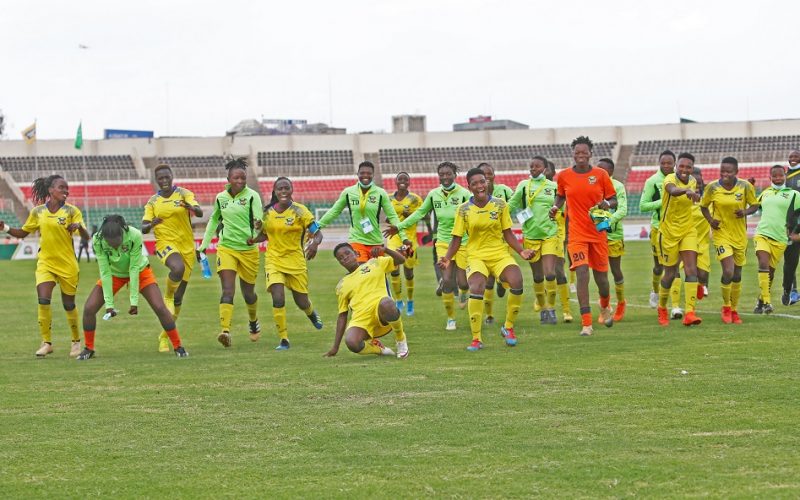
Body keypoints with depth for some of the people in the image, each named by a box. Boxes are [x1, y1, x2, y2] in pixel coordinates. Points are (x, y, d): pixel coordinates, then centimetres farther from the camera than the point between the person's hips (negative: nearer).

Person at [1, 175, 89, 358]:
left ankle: (76, 341, 27)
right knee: (43, 301, -15)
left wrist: (79, 227, -32)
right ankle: (46, 342, -5)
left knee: (69, 304, 8)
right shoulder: (38, 212, 2)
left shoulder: (71, 211, -5)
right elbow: (23, 232, 13)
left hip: (67, 265, -2)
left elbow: (86, 236, -10)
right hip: (45, 263, 2)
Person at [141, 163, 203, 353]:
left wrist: (190, 207, -39)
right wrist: (151, 224, -24)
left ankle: (165, 336, 21)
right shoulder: (152, 202, 5)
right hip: (165, 243, -1)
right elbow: (143, 228, 0)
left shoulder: (184, 194, -1)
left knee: (178, 298, 6)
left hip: (187, 246, 1)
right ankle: (167, 298, -12)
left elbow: (200, 212, -16)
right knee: (178, 268, -39)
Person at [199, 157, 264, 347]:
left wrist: (255, 235, -38)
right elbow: (214, 221, 20)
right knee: (228, 291, -15)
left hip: (248, 249, -1)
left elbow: (259, 221, -18)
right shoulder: (220, 198, 5)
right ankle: (225, 330, -27)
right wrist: (204, 244, 19)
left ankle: (254, 322, 42)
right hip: (226, 248, 1)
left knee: (248, 292, 13)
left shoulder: (252, 196, -7)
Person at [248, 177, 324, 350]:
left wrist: (315, 243, -29)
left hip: (296, 260, -1)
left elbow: (317, 233, -7)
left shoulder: (300, 211, -7)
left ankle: (311, 313, 49)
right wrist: (253, 240, -3)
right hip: (274, 260, 1)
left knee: (302, 302, 9)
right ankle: (283, 340, -6)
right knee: (278, 299, -17)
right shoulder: (268, 212, 2)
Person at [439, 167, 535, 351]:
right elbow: (457, 239, 5)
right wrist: (447, 258, -10)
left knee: (516, 282, -26)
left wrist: (521, 251, -4)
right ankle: (476, 339, -13)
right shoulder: (464, 209, 1)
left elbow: (507, 233, 9)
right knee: (476, 289, -29)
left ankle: (508, 327, -1)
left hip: (500, 254, 1)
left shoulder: (500, 205, 4)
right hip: (476, 256, -1)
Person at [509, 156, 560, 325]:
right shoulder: (524, 185, 3)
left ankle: (551, 309, -3)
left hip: (550, 235, 0)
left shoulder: (553, 187, 5)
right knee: (538, 277, 7)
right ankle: (542, 309, 21)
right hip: (531, 236, 0)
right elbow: (511, 205, 3)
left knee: (550, 274, -13)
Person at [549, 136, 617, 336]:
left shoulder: (601, 175, -1)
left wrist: (607, 204, -16)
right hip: (576, 234, -1)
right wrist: (555, 207, 0)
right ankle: (586, 324, -16)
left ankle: (605, 307, 44)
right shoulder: (564, 176, 1)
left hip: (598, 233, 1)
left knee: (601, 277, 9)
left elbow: (614, 200, 6)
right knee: (582, 274, -17)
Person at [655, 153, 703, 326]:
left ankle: (689, 312, -17)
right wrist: (686, 191, -63)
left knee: (691, 270, -12)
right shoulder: (670, 179, -18)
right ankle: (662, 308, 32)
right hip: (669, 232, -4)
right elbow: (672, 190, -46)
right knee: (670, 273, 6)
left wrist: (695, 195, 5)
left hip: (688, 231, 4)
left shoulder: (693, 181, 1)